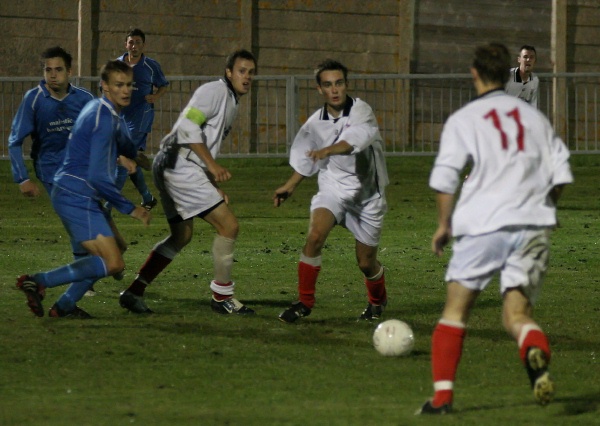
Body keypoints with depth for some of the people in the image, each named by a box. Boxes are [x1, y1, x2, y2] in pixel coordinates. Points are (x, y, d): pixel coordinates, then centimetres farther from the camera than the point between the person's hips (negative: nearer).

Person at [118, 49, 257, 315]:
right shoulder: (215, 91, -9)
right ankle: (222, 297, -1)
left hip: (172, 167, 11)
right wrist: (212, 166, -21)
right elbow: (188, 125, -20)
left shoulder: (231, 103, 22)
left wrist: (214, 185, 18)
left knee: (181, 235, 20)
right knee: (228, 226, -9)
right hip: (181, 166, -11)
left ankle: (134, 292, 20)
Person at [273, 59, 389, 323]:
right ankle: (304, 302, -15)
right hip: (333, 188, 2)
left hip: (367, 194, -2)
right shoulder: (316, 123, 0)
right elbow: (305, 158, 19)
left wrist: (329, 150, -52)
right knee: (315, 234, -26)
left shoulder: (360, 111, -15)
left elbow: (358, 138, -37)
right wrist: (291, 185, 19)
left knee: (366, 263, 7)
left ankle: (378, 301, 41)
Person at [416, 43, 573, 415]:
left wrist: (444, 224, 5)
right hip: (533, 226, 3)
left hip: (483, 224, -3)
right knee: (517, 314, 2)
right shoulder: (534, 116, 15)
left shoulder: (464, 119, 4)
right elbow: (562, 173, 11)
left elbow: (444, 177, -6)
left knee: (455, 310, 9)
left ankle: (442, 394, 3)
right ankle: (537, 349, -33)